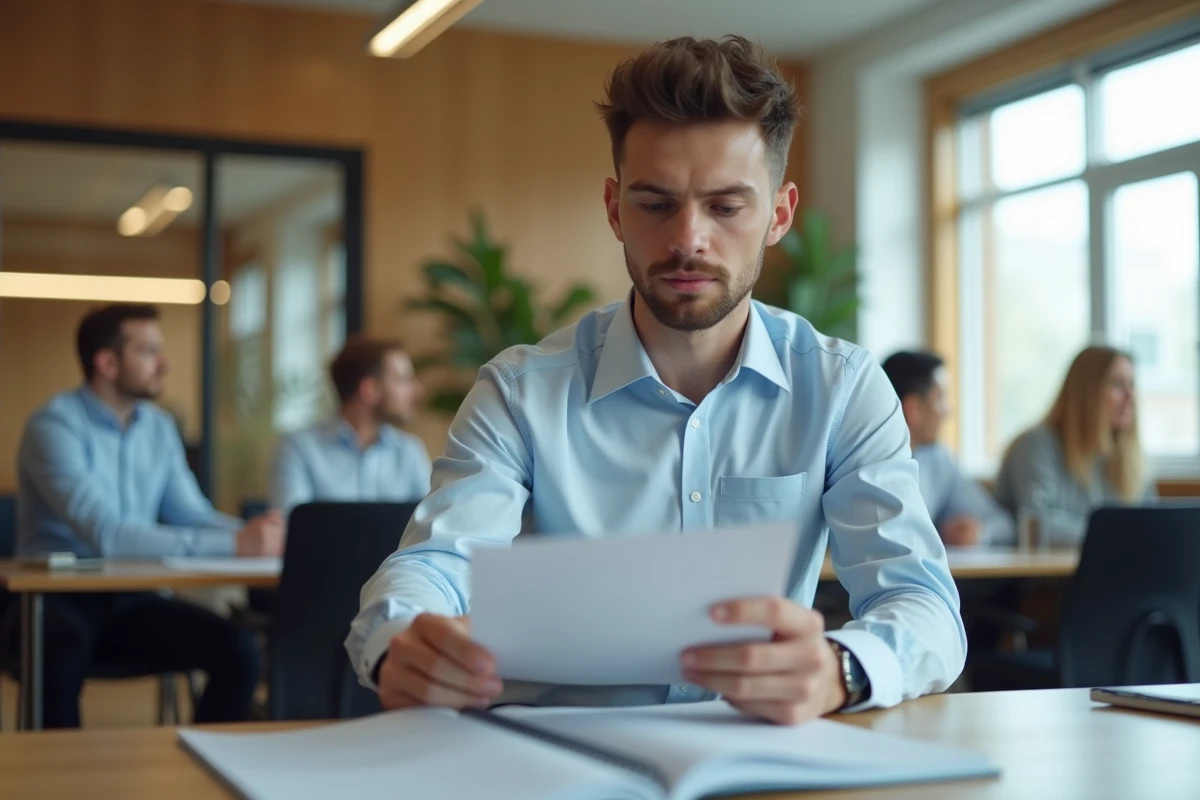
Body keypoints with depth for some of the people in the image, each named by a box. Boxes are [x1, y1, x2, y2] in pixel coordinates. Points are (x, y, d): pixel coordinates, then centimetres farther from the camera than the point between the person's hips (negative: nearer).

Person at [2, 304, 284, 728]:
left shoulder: (160, 428, 8)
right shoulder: (54, 426, -15)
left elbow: (192, 515, 7)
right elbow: (106, 535, -26)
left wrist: (252, 533, -17)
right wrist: (233, 545, -30)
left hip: (131, 600, 6)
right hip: (57, 600, -6)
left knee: (238, 649, -19)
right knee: (65, 653, -40)